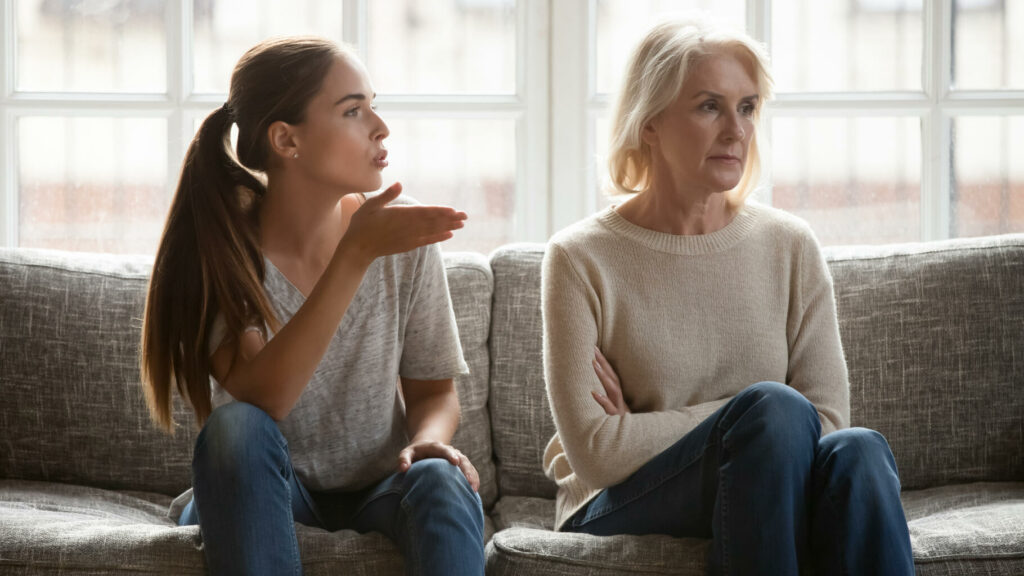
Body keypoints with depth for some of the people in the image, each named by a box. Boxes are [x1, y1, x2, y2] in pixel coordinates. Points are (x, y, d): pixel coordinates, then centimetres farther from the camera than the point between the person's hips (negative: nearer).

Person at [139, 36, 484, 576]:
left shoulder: (404, 231, -7)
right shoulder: (220, 243, -14)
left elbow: (433, 390, 3)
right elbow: (263, 398, -29)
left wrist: (429, 439, -21)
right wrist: (356, 254, -33)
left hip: (376, 490, 1)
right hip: (254, 498, -1)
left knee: (440, 480, -31)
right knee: (235, 425, -32)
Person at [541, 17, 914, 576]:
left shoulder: (791, 247, 7)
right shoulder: (581, 258, -3)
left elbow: (827, 419, -1)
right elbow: (594, 454, -10)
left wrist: (648, 432, -9)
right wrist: (750, 416, -9)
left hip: (766, 500, 3)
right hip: (620, 512, -3)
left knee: (856, 450, -30)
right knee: (775, 409, -30)